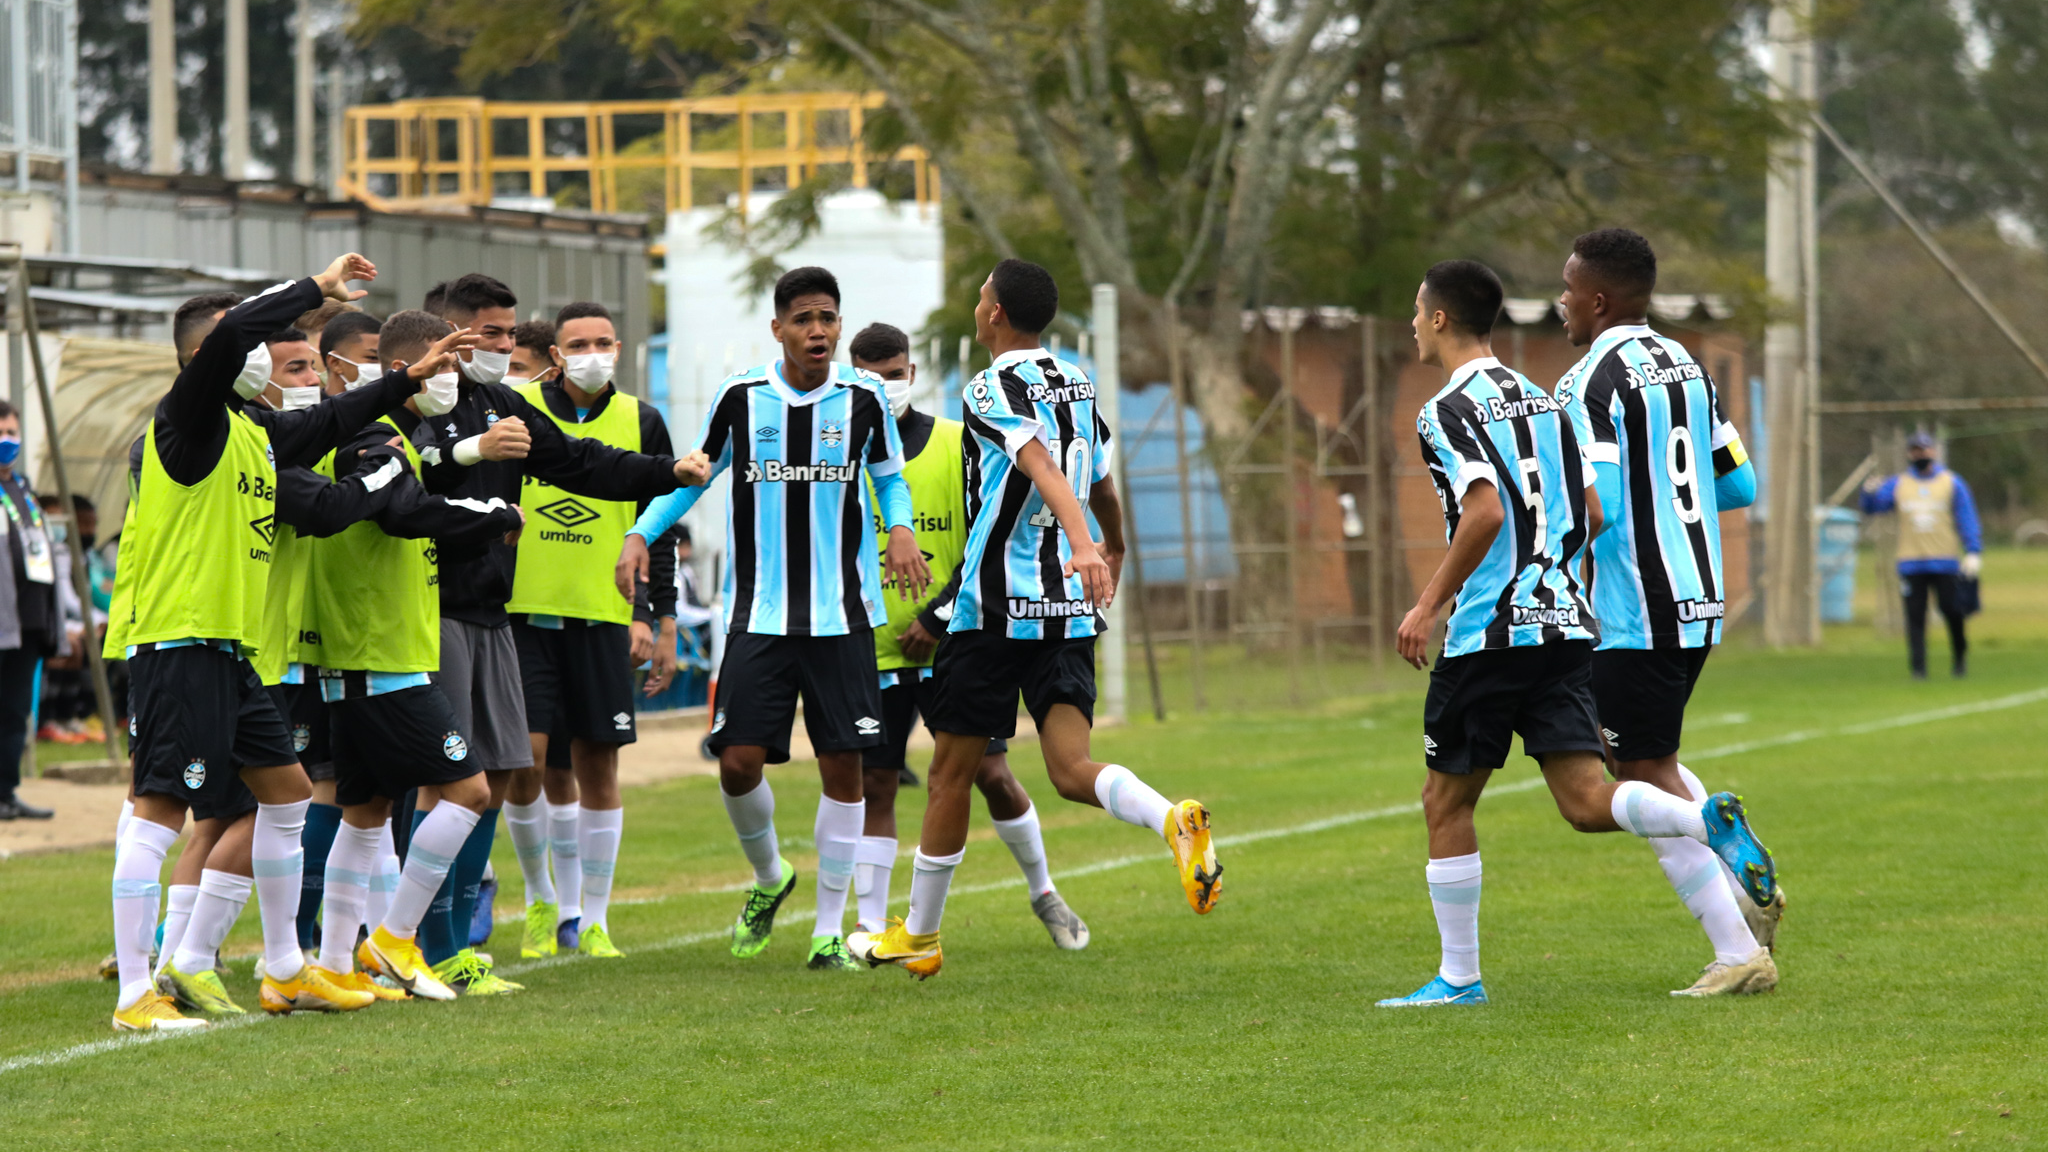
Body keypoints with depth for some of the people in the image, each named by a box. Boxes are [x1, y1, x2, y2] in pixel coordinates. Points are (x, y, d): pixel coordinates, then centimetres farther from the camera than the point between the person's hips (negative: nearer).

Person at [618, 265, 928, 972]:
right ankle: (768, 876, 25)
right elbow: (693, 474, 12)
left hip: (842, 615, 0)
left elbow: (890, 477, 16)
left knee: (843, 765, -3)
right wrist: (640, 533, -2)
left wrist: (900, 529, -5)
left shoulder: (863, 398, 1)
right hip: (758, 615, 0)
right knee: (739, 761, -7)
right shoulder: (741, 397, 0)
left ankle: (829, 930, 7)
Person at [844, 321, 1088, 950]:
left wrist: (937, 618, -8)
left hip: (951, 646, -1)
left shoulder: (958, 445, 0)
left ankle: (1042, 891, 20)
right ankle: (871, 926, 5)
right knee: (873, 787, -1)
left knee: (992, 774, -1)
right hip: (871, 653, 1)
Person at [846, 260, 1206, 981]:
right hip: (1070, 605, 6)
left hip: (995, 608, -6)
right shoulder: (1077, 386, 13)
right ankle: (1173, 820, -35)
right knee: (1071, 768, -5)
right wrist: (1113, 550, 47)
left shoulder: (991, 392, -9)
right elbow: (1102, 485, 27)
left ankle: (918, 935, 19)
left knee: (950, 773, 8)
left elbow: (1045, 469, -27)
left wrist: (1082, 544, -42)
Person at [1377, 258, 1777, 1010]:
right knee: (1587, 801, -1)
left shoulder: (1448, 411, -8)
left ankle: (1459, 976, 10)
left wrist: (1428, 604, -15)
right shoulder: (1541, 400, 16)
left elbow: (1485, 512, -22)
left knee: (1446, 801, 7)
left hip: (1488, 633, -7)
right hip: (1564, 621, 7)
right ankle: (1708, 820, -28)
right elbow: (1592, 516, 14)